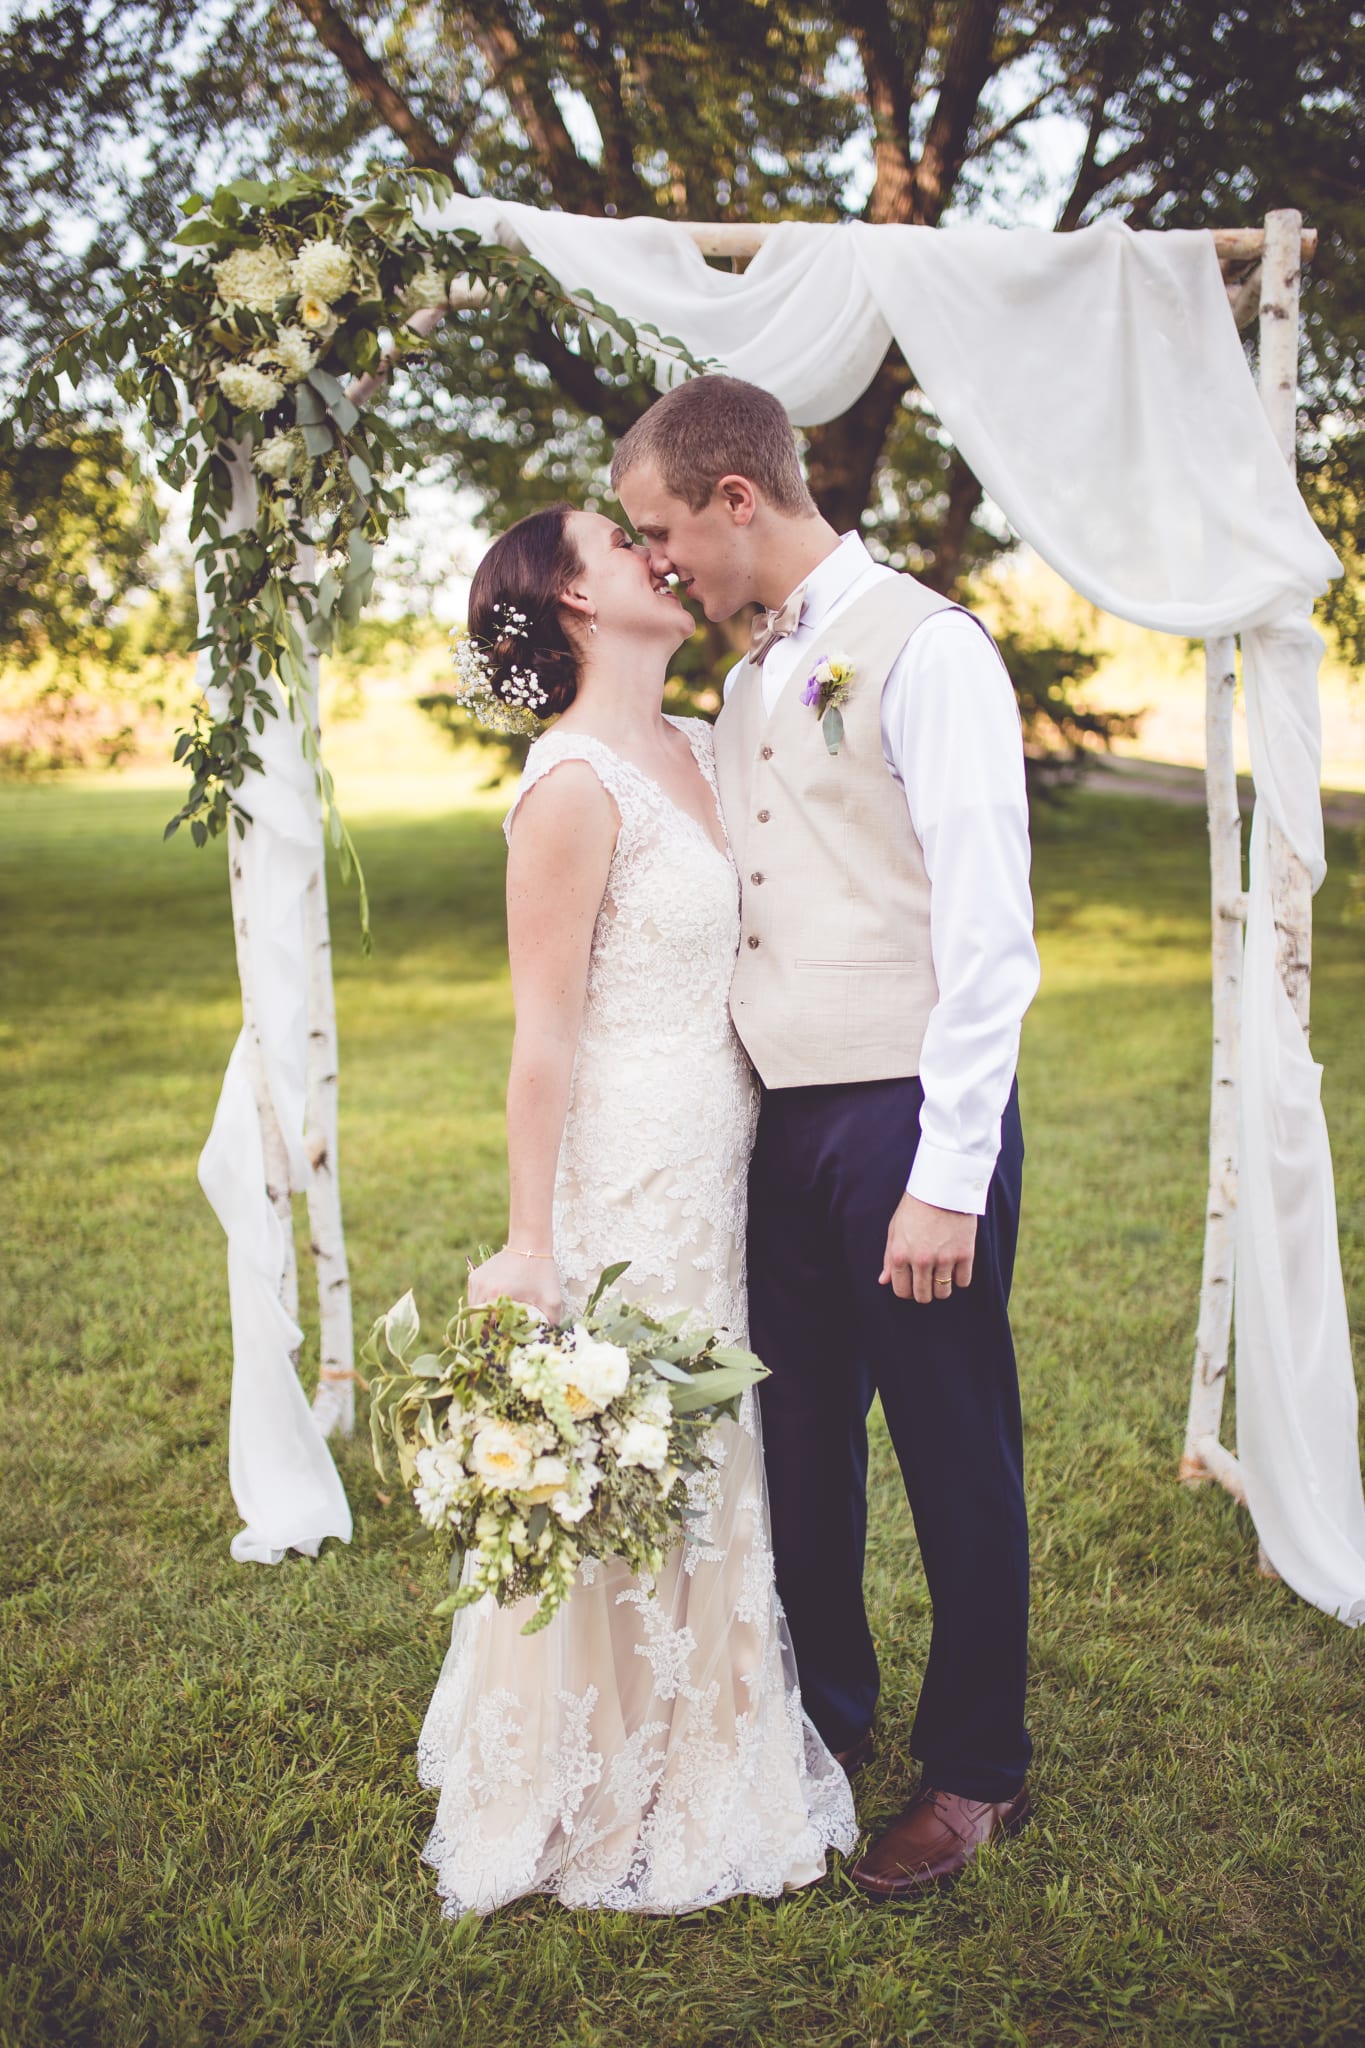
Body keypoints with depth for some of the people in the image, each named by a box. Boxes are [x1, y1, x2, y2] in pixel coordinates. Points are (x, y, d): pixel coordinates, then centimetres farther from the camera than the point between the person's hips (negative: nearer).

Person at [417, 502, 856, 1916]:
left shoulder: (699, 750, 9)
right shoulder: (575, 784, -16)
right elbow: (544, 1035, -17)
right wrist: (528, 1244, -15)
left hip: (724, 1175, 8)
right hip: (629, 1176, -8)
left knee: (708, 1468, 19)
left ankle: (713, 1768, 38)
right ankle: (608, 1812, 26)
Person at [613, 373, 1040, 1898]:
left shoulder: (920, 647, -11)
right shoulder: (748, 683, 15)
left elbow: (985, 932, -16)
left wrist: (946, 1181, -19)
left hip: (907, 1119, -7)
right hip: (787, 1122, 8)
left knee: (954, 1449, 7)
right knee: (796, 1429, 17)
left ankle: (976, 1769, 26)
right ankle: (825, 1711, 38)